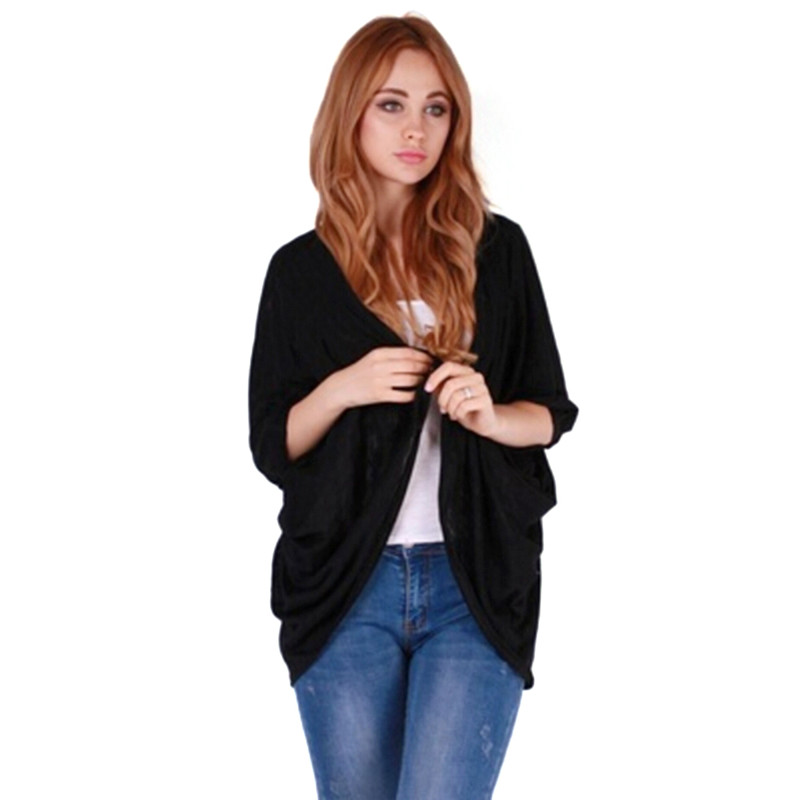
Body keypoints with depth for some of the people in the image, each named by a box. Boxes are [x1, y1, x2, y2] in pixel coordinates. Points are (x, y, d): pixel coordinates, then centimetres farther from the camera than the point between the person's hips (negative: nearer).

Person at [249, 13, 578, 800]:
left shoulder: (497, 248, 3)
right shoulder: (301, 270, 4)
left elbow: (552, 412, 8)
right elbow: (271, 446, 5)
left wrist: (490, 415, -13)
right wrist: (342, 389, -14)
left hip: (477, 584, -1)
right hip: (344, 587, 1)